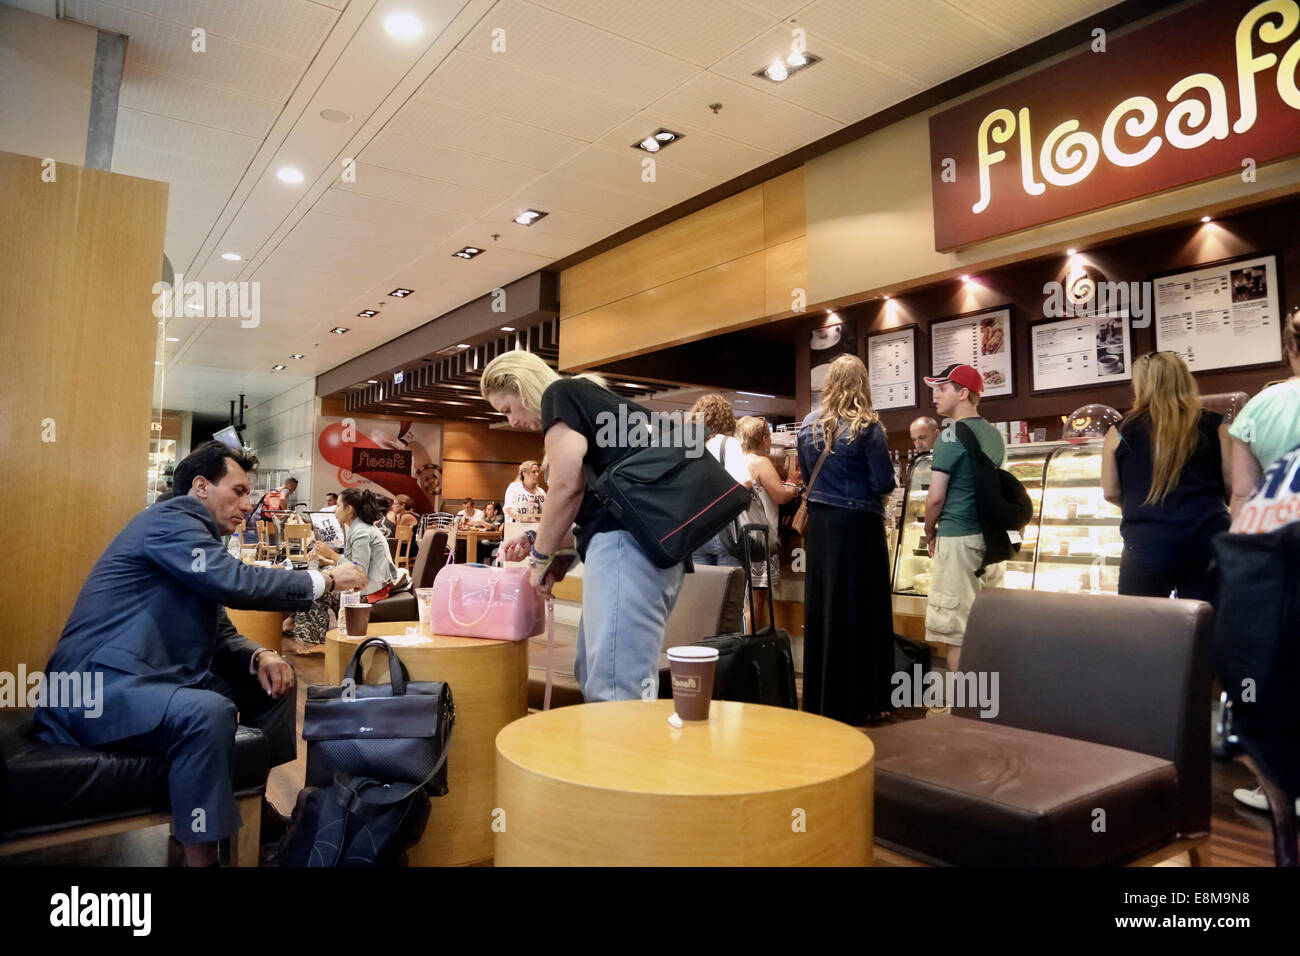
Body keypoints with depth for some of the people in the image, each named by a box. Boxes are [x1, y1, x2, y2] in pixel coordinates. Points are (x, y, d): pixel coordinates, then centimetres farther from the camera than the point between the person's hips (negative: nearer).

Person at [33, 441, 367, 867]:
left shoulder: (192, 533, 17)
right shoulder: (171, 517, -12)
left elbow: (219, 636, 15)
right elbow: (236, 582, -28)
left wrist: (261, 656, -5)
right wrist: (324, 580, -17)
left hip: (161, 675, 11)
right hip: (99, 686, -11)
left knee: (271, 681, 10)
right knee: (206, 712, -35)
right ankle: (201, 854, -22)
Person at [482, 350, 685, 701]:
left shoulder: (560, 394, 4)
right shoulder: (590, 400, 30)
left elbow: (567, 485, -9)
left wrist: (541, 556, 4)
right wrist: (537, 539, 22)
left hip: (626, 540, -10)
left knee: (616, 685, -14)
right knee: (591, 672, 14)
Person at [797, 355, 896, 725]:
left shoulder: (808, 424, 4)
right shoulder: (866, 426, -10)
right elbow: (883, 483, -10)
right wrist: (861, 483, 10)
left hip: (820, 523, 5)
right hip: (858, 523, -4)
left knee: (821, 606, 11)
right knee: (860, 608, 3)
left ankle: (820, 697, 21)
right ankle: (858, 703, 11)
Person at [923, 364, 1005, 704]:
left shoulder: (950, 436, -11)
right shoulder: (995, 436, 12)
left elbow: (936, 497, -14)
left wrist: (929, 532, 4)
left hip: (959, 538, -8)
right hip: (993, 537, 8)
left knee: (956, 627, -1)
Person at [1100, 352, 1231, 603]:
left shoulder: (1120, 431, 2)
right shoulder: (1214, 426, 3)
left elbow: (1111, 492, 5)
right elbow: (1235, 485, 3)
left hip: (1147, 544, -1)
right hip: (1208, 538, 1)